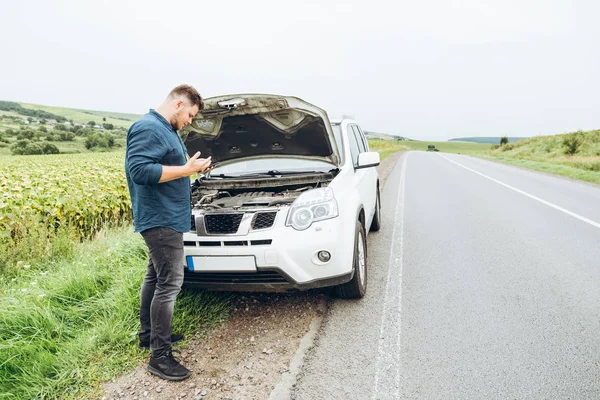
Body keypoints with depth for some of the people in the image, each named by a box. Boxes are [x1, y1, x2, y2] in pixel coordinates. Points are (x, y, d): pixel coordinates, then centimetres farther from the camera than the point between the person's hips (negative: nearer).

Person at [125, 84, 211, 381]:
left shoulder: (166, 130, 17)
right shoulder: (148, 128, -16)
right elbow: (138, 170, -27)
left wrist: (191, 167, 11)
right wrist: (186, 170, -23)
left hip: (165, 219, 11)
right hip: (161, 220, -11)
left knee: (155, 276, 19)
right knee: (169, 284, -9)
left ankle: (148, 334, 34)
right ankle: (160, 357, 0)